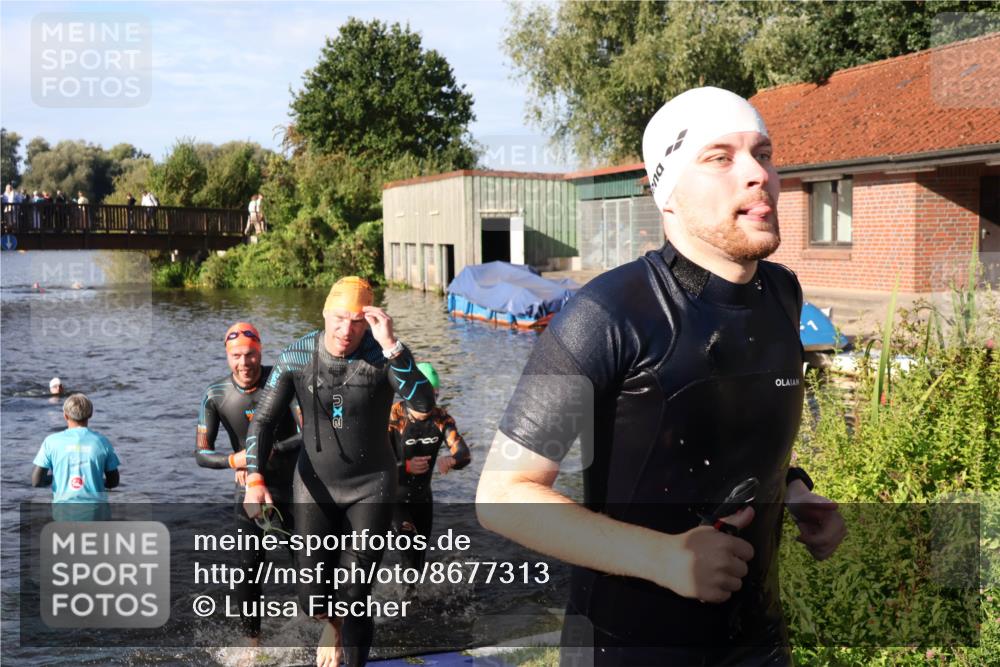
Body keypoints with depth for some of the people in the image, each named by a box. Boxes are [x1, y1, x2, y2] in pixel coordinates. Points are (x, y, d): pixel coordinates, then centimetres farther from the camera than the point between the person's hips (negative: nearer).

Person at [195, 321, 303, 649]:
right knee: (250, 565, -2)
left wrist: (267, 452, -31)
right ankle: (251, 635, 15)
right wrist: (234, 460, -29)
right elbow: (201, 453, -10)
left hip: (294, 486, -1)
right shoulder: (216, 395, -12)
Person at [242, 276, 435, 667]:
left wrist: (391, 345, -40)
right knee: (314, 601, 4)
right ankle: (334, 624, 42)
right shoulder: (296, 358, -11)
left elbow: (423, 404, -31)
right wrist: (254, 480, -22)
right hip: (315, 488, 2)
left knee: (353, 600, -3)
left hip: (371, 488, -2)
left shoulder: (382, 355, -16)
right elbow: (263, 421, -7)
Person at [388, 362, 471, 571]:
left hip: (422, 498, 5)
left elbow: (464, 454, -14)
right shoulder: (393, 417, -19)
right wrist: (406, 466, -39)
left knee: (420, 556, 15)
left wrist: (450, 461, -38)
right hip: (393, 497, -5)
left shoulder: (441, 417, -5)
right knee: (409, 540, -30)